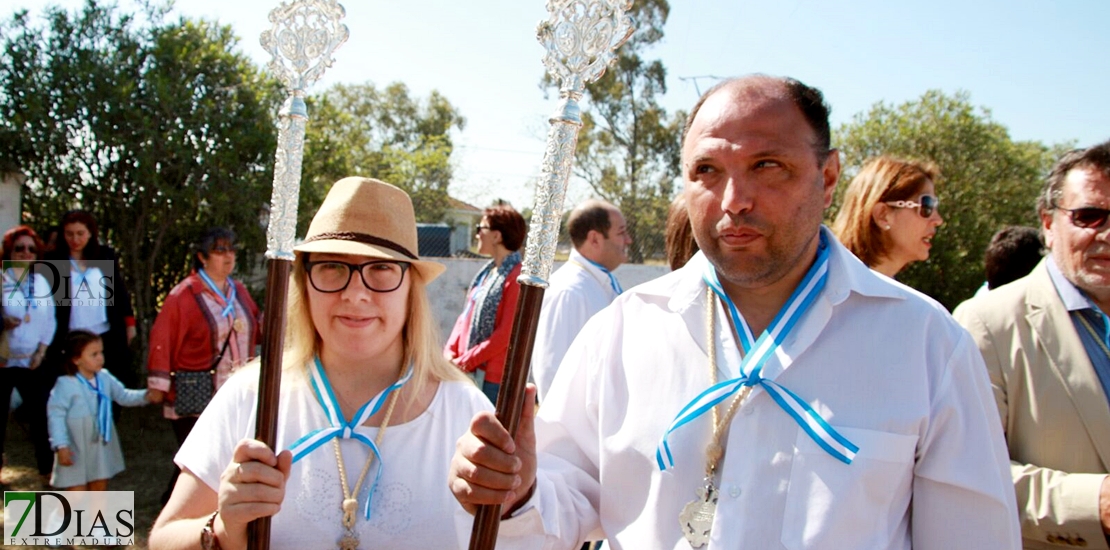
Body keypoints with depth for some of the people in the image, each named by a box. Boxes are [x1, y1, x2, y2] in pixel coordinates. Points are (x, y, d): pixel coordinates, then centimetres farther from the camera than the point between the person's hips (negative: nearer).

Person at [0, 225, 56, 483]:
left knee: (41, 414, 2)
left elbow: (49, 320, 9)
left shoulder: (41, 281, 8)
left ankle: (47, 467, 12)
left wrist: (41, 351, 0)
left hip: (32, 362, 3)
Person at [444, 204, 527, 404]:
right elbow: (467, 316, 15)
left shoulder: (516, 278, -14)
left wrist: (466, 361, -15)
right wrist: (450, 352, 2)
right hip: (469, 372, 8)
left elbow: (506, 333, -18)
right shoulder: (487, 273, 13)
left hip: (497, 377, -8)